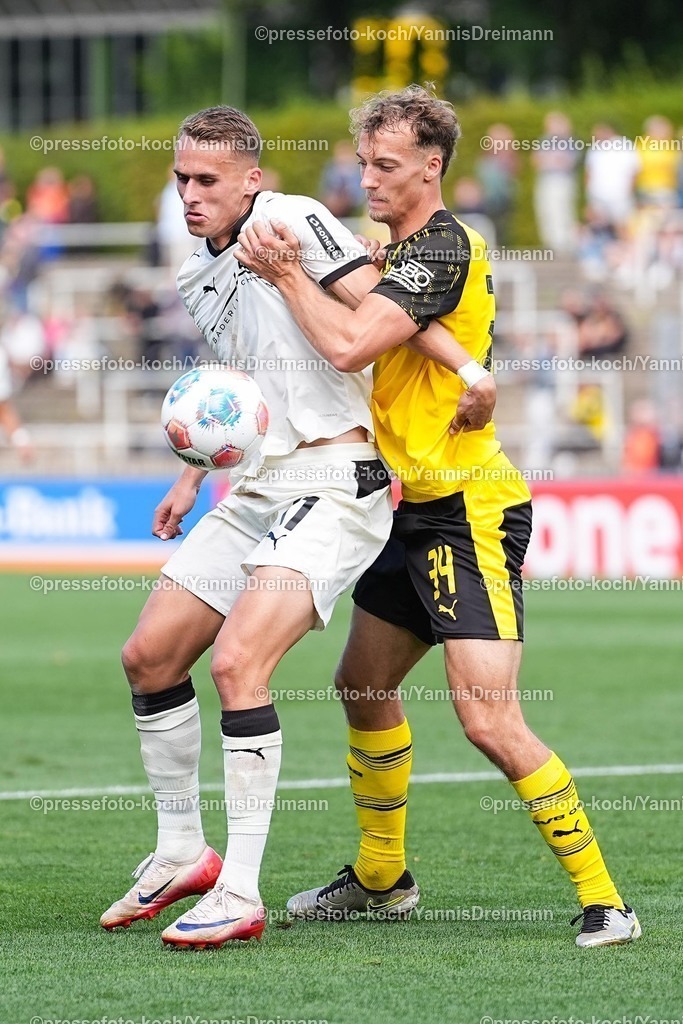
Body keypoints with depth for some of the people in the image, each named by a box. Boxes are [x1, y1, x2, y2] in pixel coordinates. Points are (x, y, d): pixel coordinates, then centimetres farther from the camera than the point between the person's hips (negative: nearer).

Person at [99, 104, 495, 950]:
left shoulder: (291, 221, -10)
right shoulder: (198, 280, 16)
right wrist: (195, 475, 27)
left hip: (331, 488, -9)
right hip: (252, 493, 9)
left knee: (236, 663, -22)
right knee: (148, 657, 8)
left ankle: (240, 894, -18)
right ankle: (182, 854, 23)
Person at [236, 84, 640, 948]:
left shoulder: (443, 248, -17)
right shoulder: (400, 246, 15)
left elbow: (347, 345, -28)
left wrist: (285, 271, -18)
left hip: (471, 513, -10)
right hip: (418, 510, 10)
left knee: (490, 721, -16)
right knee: (363, 685, 18)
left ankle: (601, 898, -9)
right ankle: (380, 876, 34)